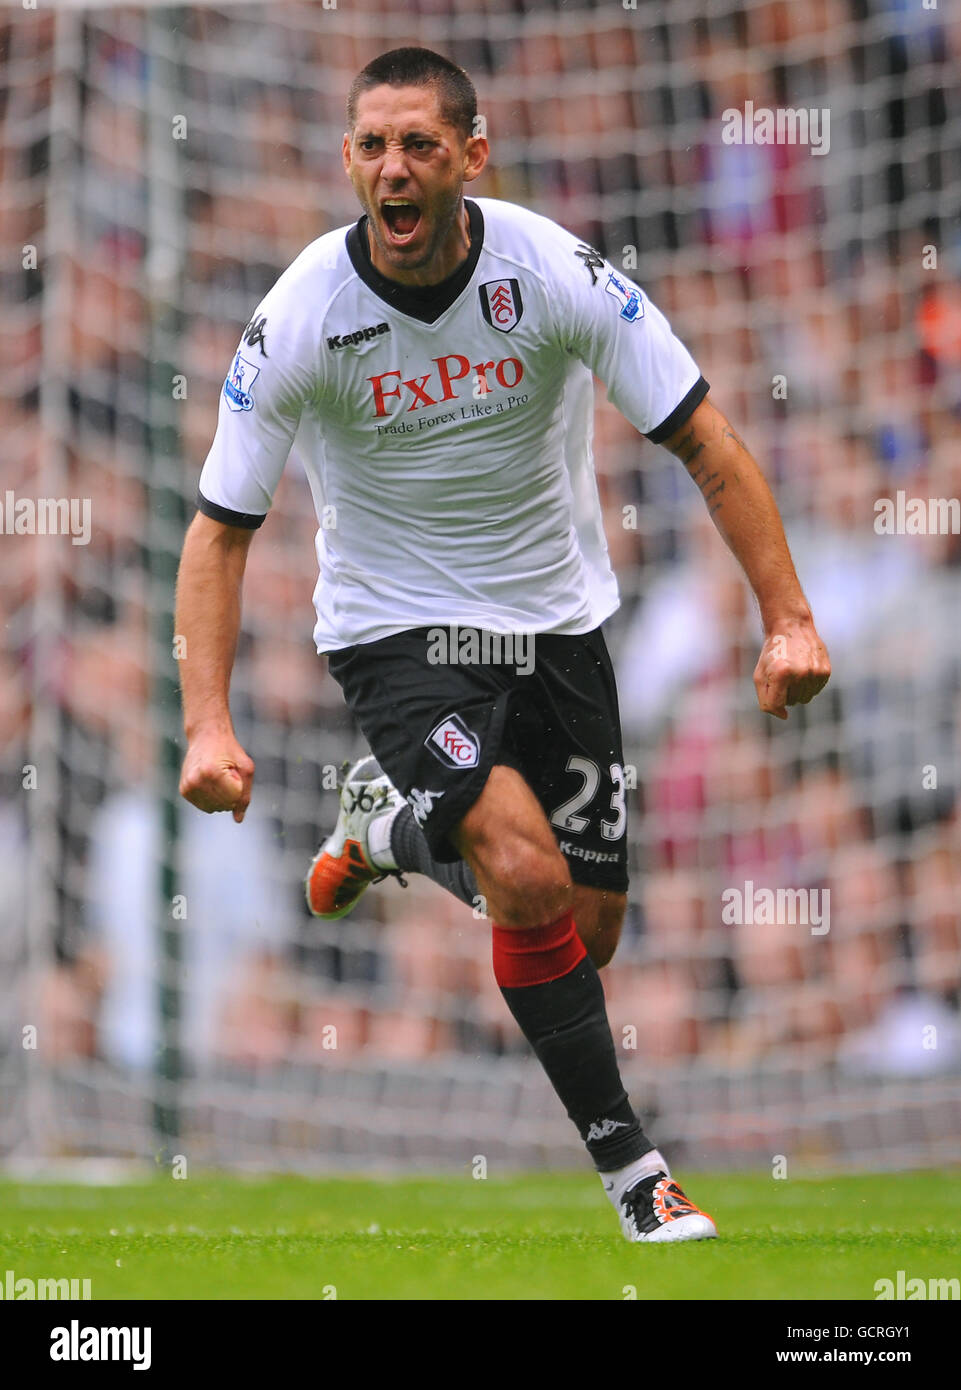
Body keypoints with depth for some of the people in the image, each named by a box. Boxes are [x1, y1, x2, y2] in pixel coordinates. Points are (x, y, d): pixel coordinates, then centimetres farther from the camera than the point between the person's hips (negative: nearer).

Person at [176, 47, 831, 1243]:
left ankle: (391, 821, 34)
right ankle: (628, 1165, -11)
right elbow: (220, 530, -10)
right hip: (396, 632, -3)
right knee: (531, 880, -25)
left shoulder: (557, 273, -17)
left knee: (589, 931, 6)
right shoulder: (300, 318, -18)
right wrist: (208, 725, -21)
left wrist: (788, 619, -18)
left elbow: (709, 449, -10)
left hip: (555, 625, 3)